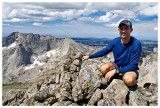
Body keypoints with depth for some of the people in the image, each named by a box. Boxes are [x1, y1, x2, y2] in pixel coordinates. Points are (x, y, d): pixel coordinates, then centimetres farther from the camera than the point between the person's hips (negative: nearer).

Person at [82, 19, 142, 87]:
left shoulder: (136, 44, -23)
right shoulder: (115, 41, -9)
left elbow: (133, 65, -23)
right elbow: (104, 51, 6)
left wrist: (115, 71, -30)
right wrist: (89, 57, 2)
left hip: (130, 69, -4)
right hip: (117, 65, 4)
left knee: (128, 80, -38)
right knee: (104, 68, -27)